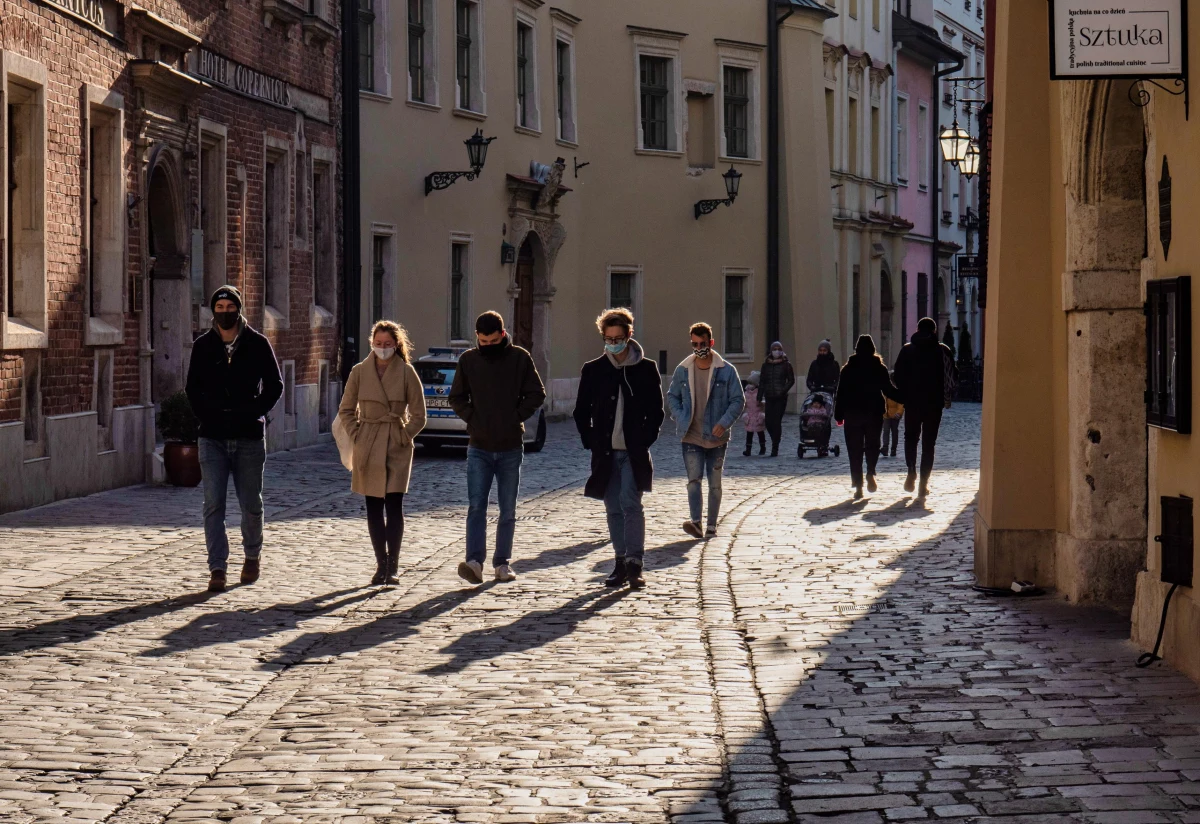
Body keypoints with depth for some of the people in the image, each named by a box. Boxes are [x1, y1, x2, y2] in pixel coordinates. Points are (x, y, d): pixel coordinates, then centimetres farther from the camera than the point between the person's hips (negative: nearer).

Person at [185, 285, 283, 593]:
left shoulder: (257, 344, 2)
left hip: (249, 436, -1)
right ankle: (217, 568, -6)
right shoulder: (203, 346, 7)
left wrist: (254, 413, -7)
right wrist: (206, 416, -3)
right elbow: (193, 388, 12)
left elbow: (275, 386, 5)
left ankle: (253, 555, 31)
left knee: (251, 504, 8)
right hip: (213, 437, 1)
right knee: (213, 505, -6)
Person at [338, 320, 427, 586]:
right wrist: (356, 435, 0)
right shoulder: (360, 372, 2)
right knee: (374, 507, 5)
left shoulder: (406, 373, -3)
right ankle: (381, 564, 13)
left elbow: (418, 415, 2)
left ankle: (392, 567, -5)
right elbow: (346, 409, 11)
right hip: (368, 448, 2)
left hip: (397, 447, -2)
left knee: (394, 505, -9)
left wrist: (403, 436, -6)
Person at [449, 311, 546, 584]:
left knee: (508, 510, 6)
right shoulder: (468, 360, 1)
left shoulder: (520, 358, -2)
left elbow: (536, 394, 2)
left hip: (511, 447, 0)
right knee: (476, 506, -10)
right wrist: (471, 418, -2)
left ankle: (502, 563, 14)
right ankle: (474, 562, -18)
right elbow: (456, 397, 10)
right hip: (479, 447, 0)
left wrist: (517, 417, -6)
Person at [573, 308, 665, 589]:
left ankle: (635, 564, -15)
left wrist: (644, 441, -4)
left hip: (634, 452, -3)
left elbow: (656, 411, 5)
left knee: (630, 503, -14)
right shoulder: (592, 370, 7)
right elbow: (581, 412, 11)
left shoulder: (646, 369, 2)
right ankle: (622, 563, 13)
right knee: (614, 509, 7)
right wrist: (591, 442, 1)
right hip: (605, 453, 3)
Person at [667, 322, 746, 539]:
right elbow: (672, 397, 13)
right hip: (691, 437, 1)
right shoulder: (682, 370, 3)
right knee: (693, 479, -12)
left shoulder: (726, 370, -4)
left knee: (715, 483, 7)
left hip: (716, 438, -1)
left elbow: (738, 400, -2)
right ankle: (695, 521, -22)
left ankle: (711, 525, 14)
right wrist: (680, 419, -4)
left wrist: (724, 423, -15)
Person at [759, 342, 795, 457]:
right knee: (769, 422, -2)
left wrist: (783, 390, -12)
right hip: (769, 397, 3)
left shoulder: (786, 364, 3)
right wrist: (760, 397, 7)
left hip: (780, 397, -3)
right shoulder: (766, 364, 10)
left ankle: (775, 448, -2)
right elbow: (762, 381, 13)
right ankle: (775, 442, 22)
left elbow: (791, 380, 3)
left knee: (777, 422, -7)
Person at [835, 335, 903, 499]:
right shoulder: (879, 368, -1)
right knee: (872, 444, 15)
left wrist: (839, 415, 5)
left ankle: (858, 485, -2)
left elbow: (841, 393, 0)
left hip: (853, 413, 0)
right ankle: (870, 473, -11)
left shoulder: (848, 369, 1)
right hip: (874, 413, 0)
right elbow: (889, 390, 0)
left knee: (855, 449, 3)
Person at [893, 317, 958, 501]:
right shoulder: (941, 350, -2)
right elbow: (954, 375, -2)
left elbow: (898, 376, -2)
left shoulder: (907, 349, 0)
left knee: (911, 437, 21)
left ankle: (911, 472, 2)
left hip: (912, 403, 1)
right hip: (934, 403, -1)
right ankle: (923, 483, -1)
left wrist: (903, 396, 6)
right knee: (928, 443, 5)